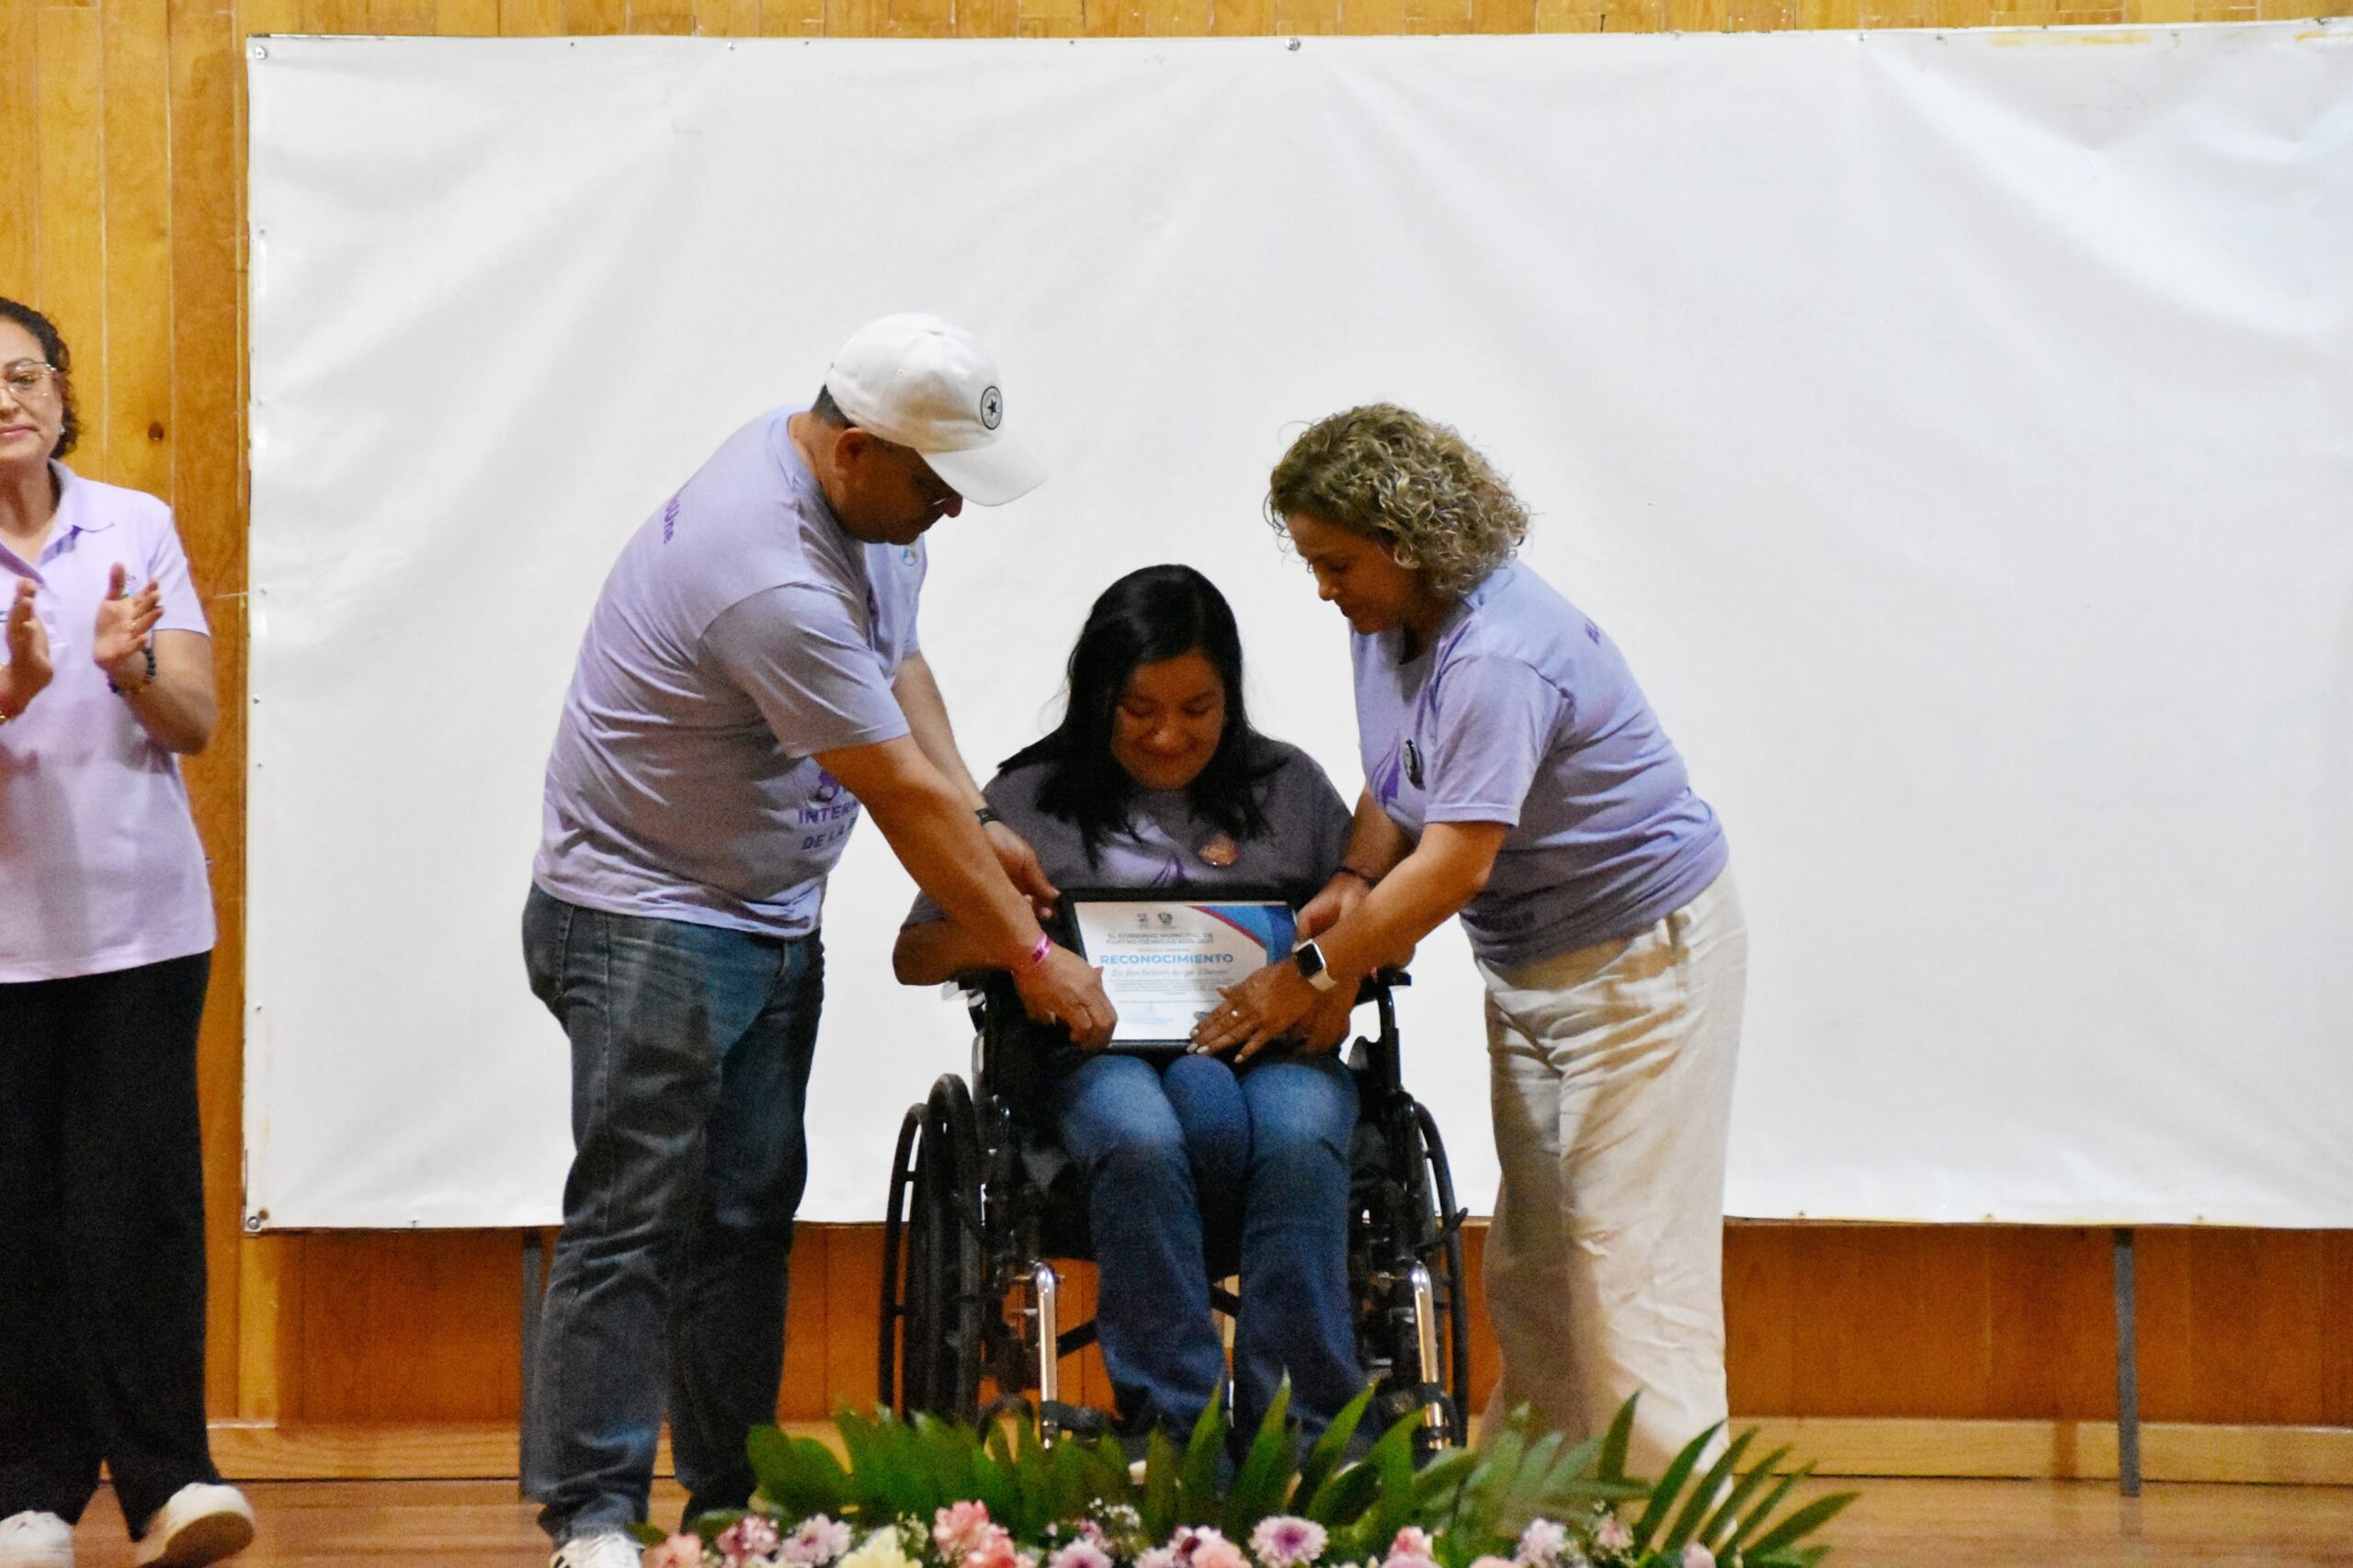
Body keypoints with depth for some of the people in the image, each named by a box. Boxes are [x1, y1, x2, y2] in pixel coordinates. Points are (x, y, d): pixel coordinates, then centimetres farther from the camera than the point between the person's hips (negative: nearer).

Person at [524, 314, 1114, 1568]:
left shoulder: (866, 493, -1)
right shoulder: (773, 582, -30)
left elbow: (896, 659, 16)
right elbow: (909, 802, -24)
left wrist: (978, 829, 4)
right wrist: (1034, 962, -15)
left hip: (772, 916, 10)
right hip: (647, 915, -10)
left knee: (749, 1217, 10)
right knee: (635, 1218, -9)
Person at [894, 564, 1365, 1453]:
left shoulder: (1290, 787, 21)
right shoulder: (1034, 799, 17)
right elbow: (914, 956, 14)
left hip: (1275, 1046, 1)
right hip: (1108, 1049, -1)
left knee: (1297, 1139, -36)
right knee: (1141, 1140, -38)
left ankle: (1303, 1445, -37)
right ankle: (1175, 1437, -39)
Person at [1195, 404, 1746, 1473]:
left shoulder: (1498, 660, -28)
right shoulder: (1386, 621, 2)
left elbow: (1456, 863, -30)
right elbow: (1396, 782, 15)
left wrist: (1308, 975, -25)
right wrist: (1356, 878, -6)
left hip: (1643, 952, -10)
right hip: (1528, 963, 10)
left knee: (1626, 1249, -9)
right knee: (1530, 1254, 10)